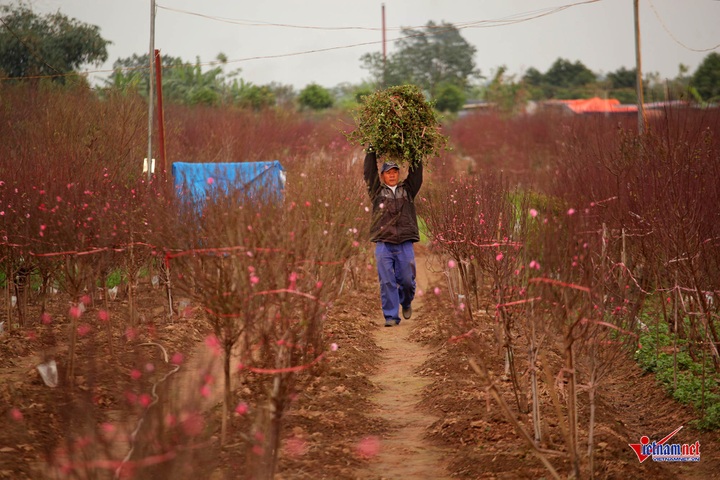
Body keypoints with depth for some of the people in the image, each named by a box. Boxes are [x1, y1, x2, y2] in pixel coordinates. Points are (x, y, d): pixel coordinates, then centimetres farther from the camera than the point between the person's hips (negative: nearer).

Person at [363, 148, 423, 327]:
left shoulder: (407, 189, 15)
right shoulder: (377, 191, 12)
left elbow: (416, 172, 10)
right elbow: (369, 171, 7)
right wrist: (372, 150, 5)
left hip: (405, 244, 1)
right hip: (383, 244, -1)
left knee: (406, 280, 0)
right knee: (387, 282, -5)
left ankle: (406, 302, 31)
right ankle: (391, 316, -1)